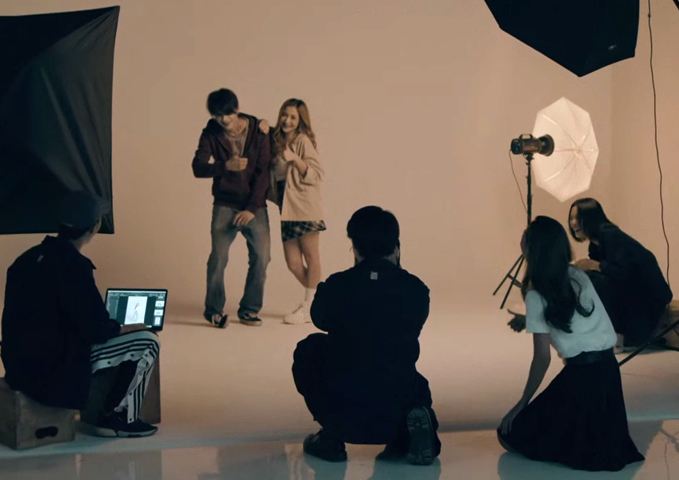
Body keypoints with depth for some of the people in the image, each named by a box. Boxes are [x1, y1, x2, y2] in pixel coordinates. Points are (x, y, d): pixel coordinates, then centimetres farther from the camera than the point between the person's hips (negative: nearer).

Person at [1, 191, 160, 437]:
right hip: (54, 370, -9)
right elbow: (98, 330, -18)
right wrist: (132, 327, 2)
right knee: (147, 341, -1)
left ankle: (91, 408, 27)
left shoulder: (30, 258, 5)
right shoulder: (73, 265, -20)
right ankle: (114, 418, 10)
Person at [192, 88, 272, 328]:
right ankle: (213, 309, 7)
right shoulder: (211, 134, -3)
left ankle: (249, 309, 10)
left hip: (255, 206, 0)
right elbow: (198, 167, -12)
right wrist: (225, 166, -30)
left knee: (261, 256, -4)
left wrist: (252, 208, -14)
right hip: (225, 205, 0)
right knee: (218, 257, -9)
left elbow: (263, 173, -7)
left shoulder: (258, 131, -6)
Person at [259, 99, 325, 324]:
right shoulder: (276, 141, 14)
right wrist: (264, 126, 9)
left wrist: (296, 159, -22)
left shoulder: (303, 140, -4)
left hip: (305, 207, -7)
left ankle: (310, 307, 9)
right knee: (293, 263, 5)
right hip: (287, 210, 7)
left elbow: (316, 174, -9)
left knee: (311, 257, 1)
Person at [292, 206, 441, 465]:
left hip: (344, 415, -1)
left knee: (308, 350, 25)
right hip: (398, 412, 1)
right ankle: (404, 435, 5)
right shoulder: (416, 290, -2)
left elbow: (319, 318, 17)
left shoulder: (336, 286, -5)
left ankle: (331, 438, 17)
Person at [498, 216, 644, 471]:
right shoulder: (578, 275, 7)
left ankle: (580, 449, -6)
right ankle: (608, 442, 5)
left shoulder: (537, 296, -9)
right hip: (608, 367, 7)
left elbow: (542, 359, -8)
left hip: (581, 374, -7)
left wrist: (521, 405, 0)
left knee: (511, 435, 5)